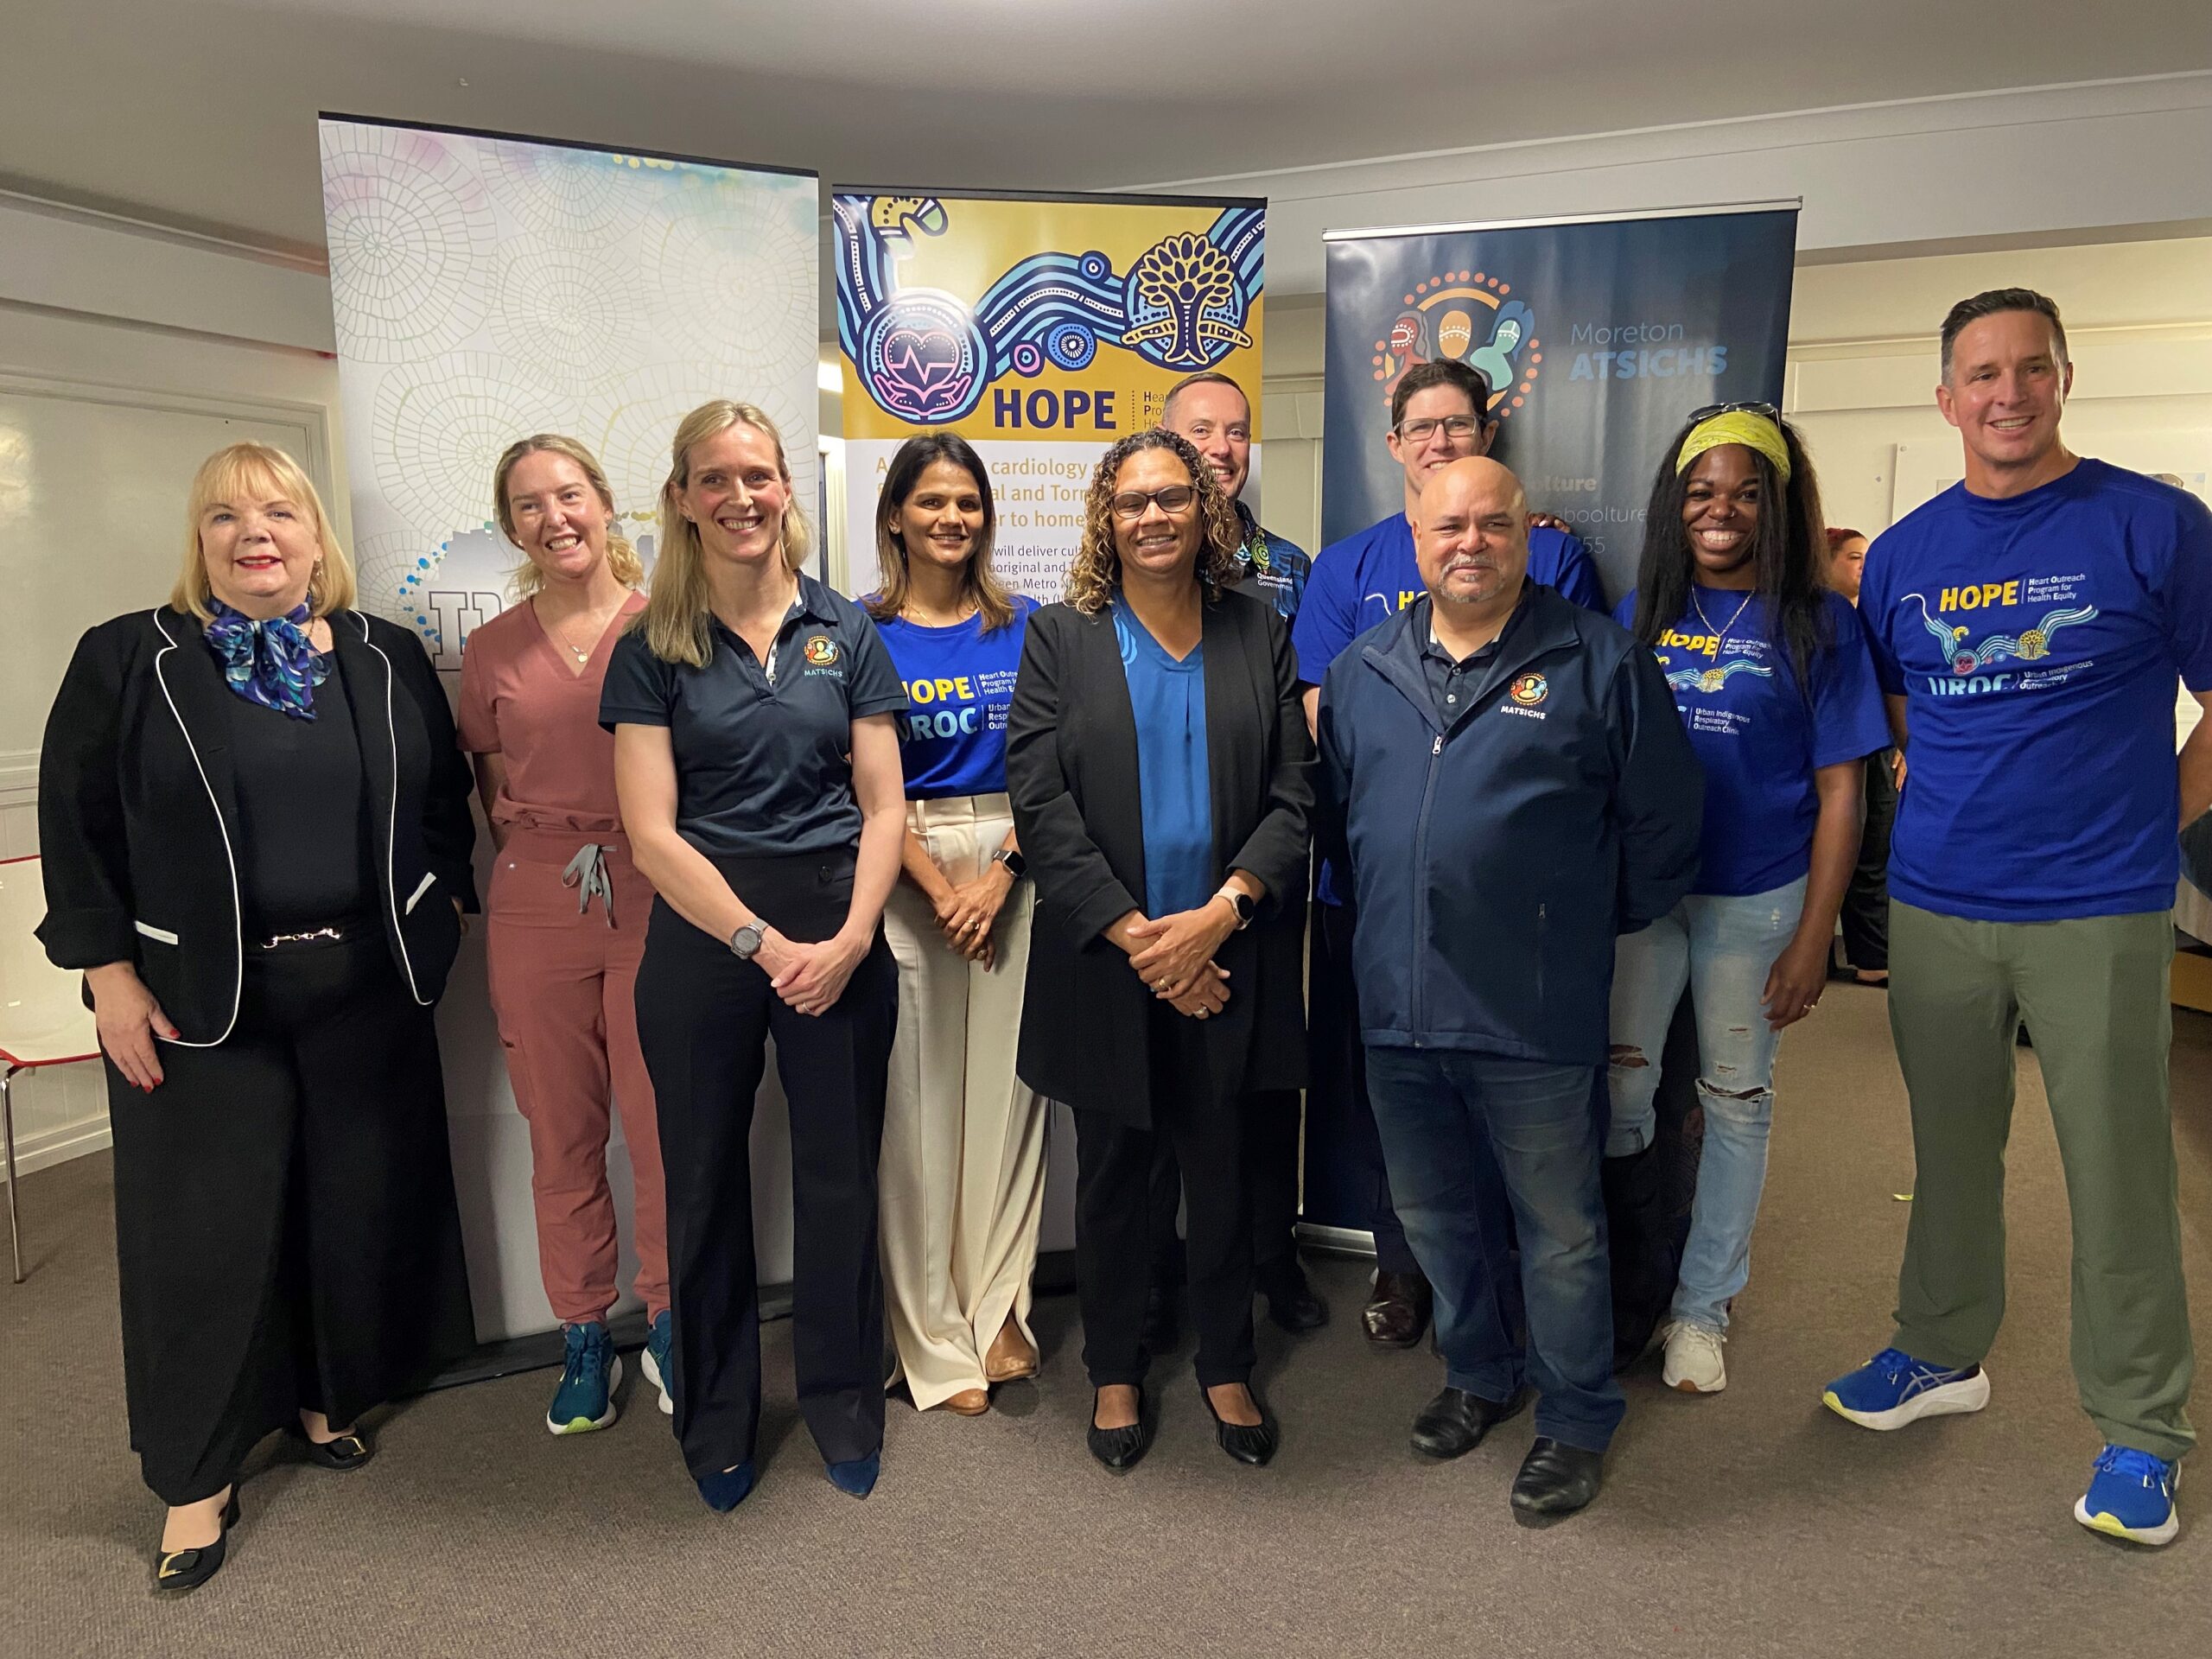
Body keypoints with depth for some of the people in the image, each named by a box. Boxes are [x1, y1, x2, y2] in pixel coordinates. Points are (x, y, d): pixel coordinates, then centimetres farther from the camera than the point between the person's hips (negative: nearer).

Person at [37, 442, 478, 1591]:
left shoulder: (386, 659, 5)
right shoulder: (127, 660, -2)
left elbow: (443, 797, 11)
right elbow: (76, 827, -2)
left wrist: (443, 912, 4)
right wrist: (109, 976, -7)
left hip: (365, 991, 3)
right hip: (199, 1005, -2)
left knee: (358, 1202, 11)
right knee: (206, 1229, 5)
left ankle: (327, 1400, 34)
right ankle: (197, 1478, 21)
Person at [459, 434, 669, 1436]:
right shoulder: (492, 650, 8)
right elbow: (492, 787, 17)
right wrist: (546, 861, 7)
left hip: (654, 898, -2)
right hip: (535, 910, 3)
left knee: (662, 1124, 2)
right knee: (561, 1134, 10)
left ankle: (667, 1319, 23)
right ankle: (582, 1335, 26)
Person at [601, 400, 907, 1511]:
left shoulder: (844, 631, 4)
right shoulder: (653, 648, 0)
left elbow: (883, 807, 2)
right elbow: (651, 833, -6)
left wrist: (849, 938, -12)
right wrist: (764, 943, -14)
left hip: (839, 935, 1)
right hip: (702, 936, -1)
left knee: (841, 1174, 9)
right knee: (707, 1181, 12)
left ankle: (842, 1400, 32)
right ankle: (717, 1416, 33)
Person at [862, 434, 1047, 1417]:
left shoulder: (1025, 627, 8)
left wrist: (998, 876, -9)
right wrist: (940, 890, -10)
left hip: (1015, 868, 2)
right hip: (905, 878, -2)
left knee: (1007, 1089, 5)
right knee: (916, 1100, 2)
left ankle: (998, 1313, 20)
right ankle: (933, 1338, 14)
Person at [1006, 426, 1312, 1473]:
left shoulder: (1259, 634, 6)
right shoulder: (1059, 638, 2)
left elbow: (1294, 795, -1)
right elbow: (1039, 805, -7)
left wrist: (1215, 917, -15)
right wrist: (1132, 934, -14)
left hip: (1225, 962, 1)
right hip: (1103, 966, -1)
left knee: (1223, 1173, 13)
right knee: (1111, 1179, 13)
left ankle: (1226, 1366, 33)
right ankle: (1115, 1373, 33)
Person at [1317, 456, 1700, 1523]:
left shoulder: (1599, 663, -5)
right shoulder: (1364, 671, 8)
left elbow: (1659, 824, -1)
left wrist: (1591, 929, 5)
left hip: (1535, 1015, -4)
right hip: (1396, 1005, 5)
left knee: (1558, 1228, 10)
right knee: (1435, 1214, 20)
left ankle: (1576, 1417, 30)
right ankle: (1479, 1375, 42)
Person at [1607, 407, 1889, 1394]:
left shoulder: (1818, 624, -3)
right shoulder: (1639, 614, 4)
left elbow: (1839, 791, -4)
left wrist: (1812, 940, -8)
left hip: (1755, 899, -2)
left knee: (1736, 1102, 11)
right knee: (1616, 1086, 2)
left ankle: (1703, 1305, 28)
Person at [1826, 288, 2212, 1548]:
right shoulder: (1903, 554, 6)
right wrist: (1960, 807, 8)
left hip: (2100, 913, -3)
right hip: (1937, 908, 3)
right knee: (1951, 1149, 16)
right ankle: (1944, 1353, 34)